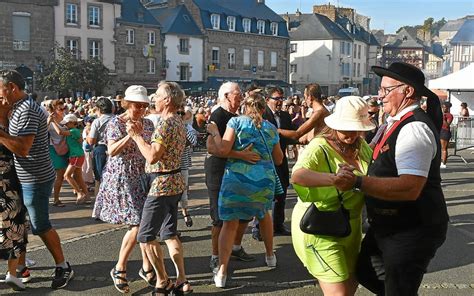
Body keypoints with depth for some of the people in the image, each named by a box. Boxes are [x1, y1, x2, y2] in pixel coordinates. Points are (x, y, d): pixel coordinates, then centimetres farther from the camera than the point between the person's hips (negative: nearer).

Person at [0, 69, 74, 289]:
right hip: (28, 178, 9)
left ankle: (63, 267, 13)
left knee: (41, 226, 1)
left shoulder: (27, 111, -20)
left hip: (36, 179, -9)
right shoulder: (20, 108, 12)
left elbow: (22, 148, -28)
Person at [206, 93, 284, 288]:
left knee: (230, 223, 5)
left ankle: (222, 271, -1)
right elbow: (279, 159, 21)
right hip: (265, 178, 3)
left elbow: (223, 150, -10)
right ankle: (270, 255, 44)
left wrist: (215, 132, 3)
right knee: (263, 214, 30)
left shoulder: (236, 122, 1)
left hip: (237, 177, -3)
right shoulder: (271, 128, 11)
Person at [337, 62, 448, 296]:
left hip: (411, 231, -10)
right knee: (365, 271, 24)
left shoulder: (414, 128, -25)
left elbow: (410, 188, -35)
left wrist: (358, 182, -35)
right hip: (390, 224, 10)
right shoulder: (399, 123, 7)